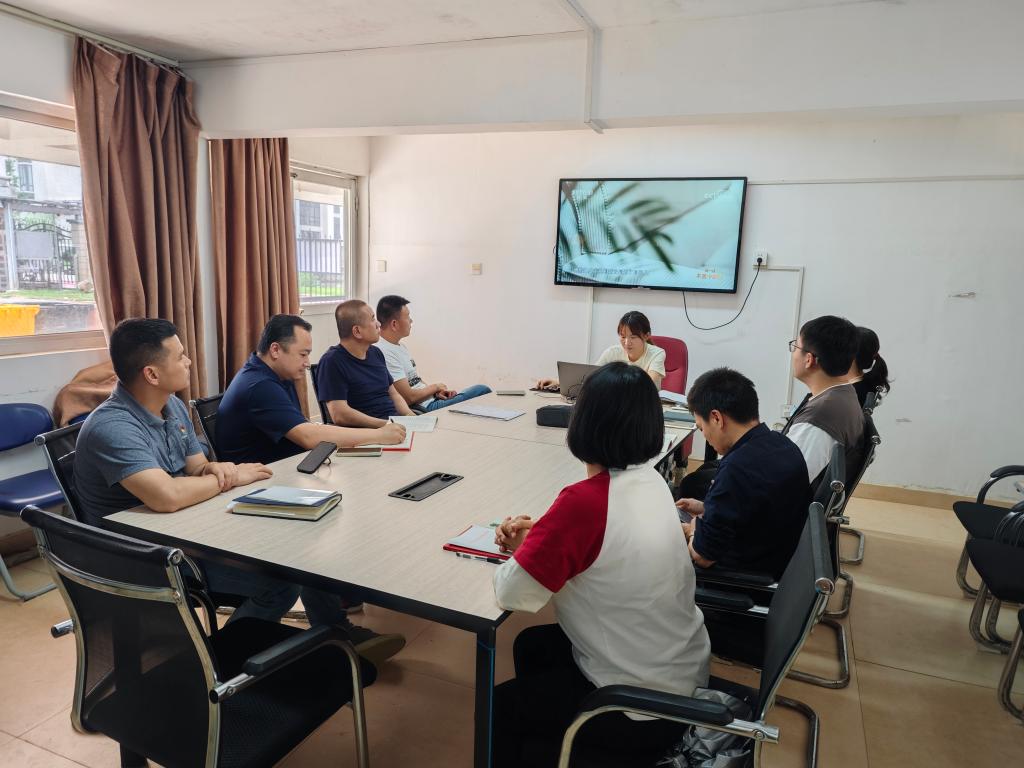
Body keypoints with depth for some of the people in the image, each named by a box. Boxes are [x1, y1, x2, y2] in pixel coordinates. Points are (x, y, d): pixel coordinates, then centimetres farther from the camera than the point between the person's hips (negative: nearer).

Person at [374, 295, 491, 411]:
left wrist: (437, 391, 2)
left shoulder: (400, 346, 15)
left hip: (432, 399, 10)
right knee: (482, 390, -13)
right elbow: (409, 398, -22)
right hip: (425, 408, -10)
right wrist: (435, 387, -5)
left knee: (483, 390, 2)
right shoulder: (384, 352, -19)